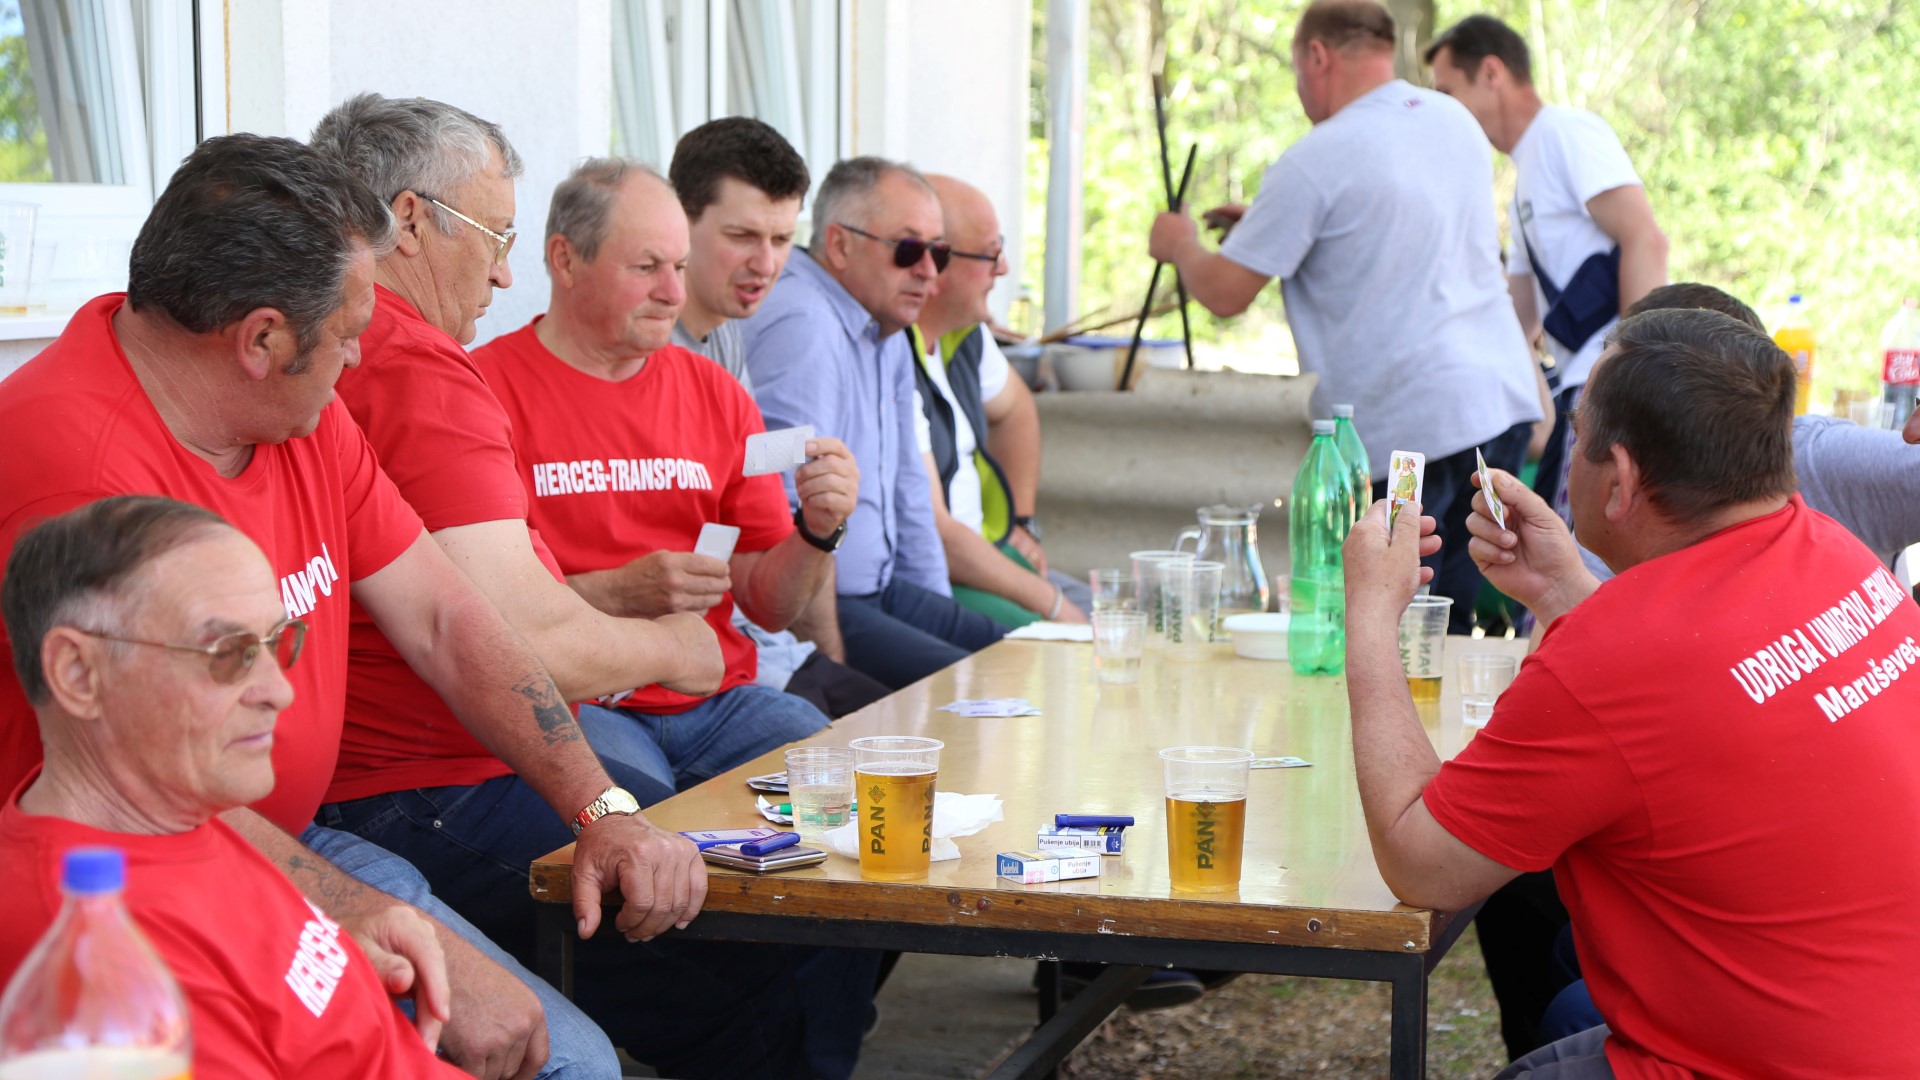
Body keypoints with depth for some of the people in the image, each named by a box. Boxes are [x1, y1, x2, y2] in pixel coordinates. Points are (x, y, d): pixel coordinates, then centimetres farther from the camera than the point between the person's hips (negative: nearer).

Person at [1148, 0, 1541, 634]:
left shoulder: (1317, 163, -12)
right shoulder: (1455, 121, 13)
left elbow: (1225, 293, -8)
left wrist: (1179, 245, 14)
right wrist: (1270, 223, 30)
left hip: (1408, 426, -8)